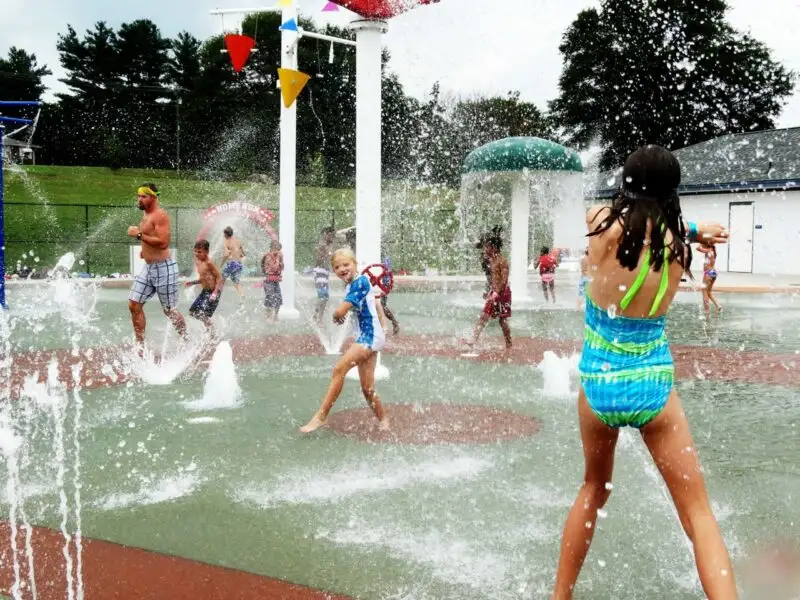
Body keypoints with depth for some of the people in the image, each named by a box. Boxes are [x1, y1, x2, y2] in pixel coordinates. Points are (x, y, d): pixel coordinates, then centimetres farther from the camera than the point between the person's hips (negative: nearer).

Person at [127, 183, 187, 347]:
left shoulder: (160, 215, -15)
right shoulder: (146, 215, 14)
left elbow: (163, 242, -25)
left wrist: (139, 235, -23)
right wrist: (145, 249, 12)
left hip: (163, 268, -9)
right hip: (148, 267, 9)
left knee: (170, 311, 2)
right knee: (134, 305, 1)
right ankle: (140, 346, 7)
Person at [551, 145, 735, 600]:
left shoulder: (601, 223, -8)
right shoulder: (677, 246, -6)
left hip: (597, 384, 2)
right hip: (652, 387, -1)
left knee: (593, 491, 24)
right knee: (698, 513, 5)